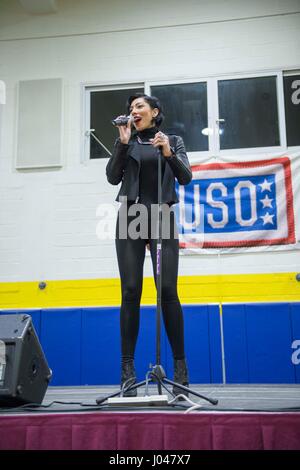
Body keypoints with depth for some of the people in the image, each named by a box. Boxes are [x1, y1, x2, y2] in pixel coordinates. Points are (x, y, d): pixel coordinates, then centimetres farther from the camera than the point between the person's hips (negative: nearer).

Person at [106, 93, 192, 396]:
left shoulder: (173, 141, 13)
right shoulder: (126, 142, 15)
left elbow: (185, 178, 0)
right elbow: (113, 177, 2)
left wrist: (168, 153, -15)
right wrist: (123, 142, -5)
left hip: (162, 218, -1)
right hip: (130, 218, 1)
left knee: (168, 291, -9)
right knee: (131, 292, -6)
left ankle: (180, 365, -2)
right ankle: (127, 368, -3)